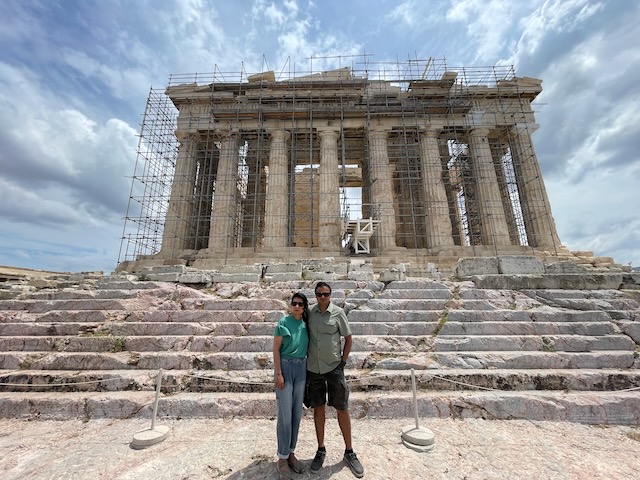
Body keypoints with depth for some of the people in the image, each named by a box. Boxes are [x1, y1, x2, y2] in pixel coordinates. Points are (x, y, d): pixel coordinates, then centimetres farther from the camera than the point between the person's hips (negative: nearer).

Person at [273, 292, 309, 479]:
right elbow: (276, 349, -10)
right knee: (285, 414, 0)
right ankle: (282, 458, 18)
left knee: (297, 414, 13)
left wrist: (307, 370, 8)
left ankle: (291, 453, 29)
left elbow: (307, 348, 10)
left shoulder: (306, 324, 3)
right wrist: (278, 373, -13)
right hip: (285, 367, -5)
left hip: (301, 368, 5)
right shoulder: (283, 322, -11)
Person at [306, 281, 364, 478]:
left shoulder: (338, 313, -10)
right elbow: (306, 337, 10)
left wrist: (343, 361, -3)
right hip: (313, 368, 2)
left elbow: (348, 338, -1)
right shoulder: (310, 312, -2)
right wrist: (306, 359, 7)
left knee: (342, 409, 8)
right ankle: (321, 450, 32)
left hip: (334, 367, -2)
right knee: (318, 409, 14)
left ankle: (349, 452, 28)